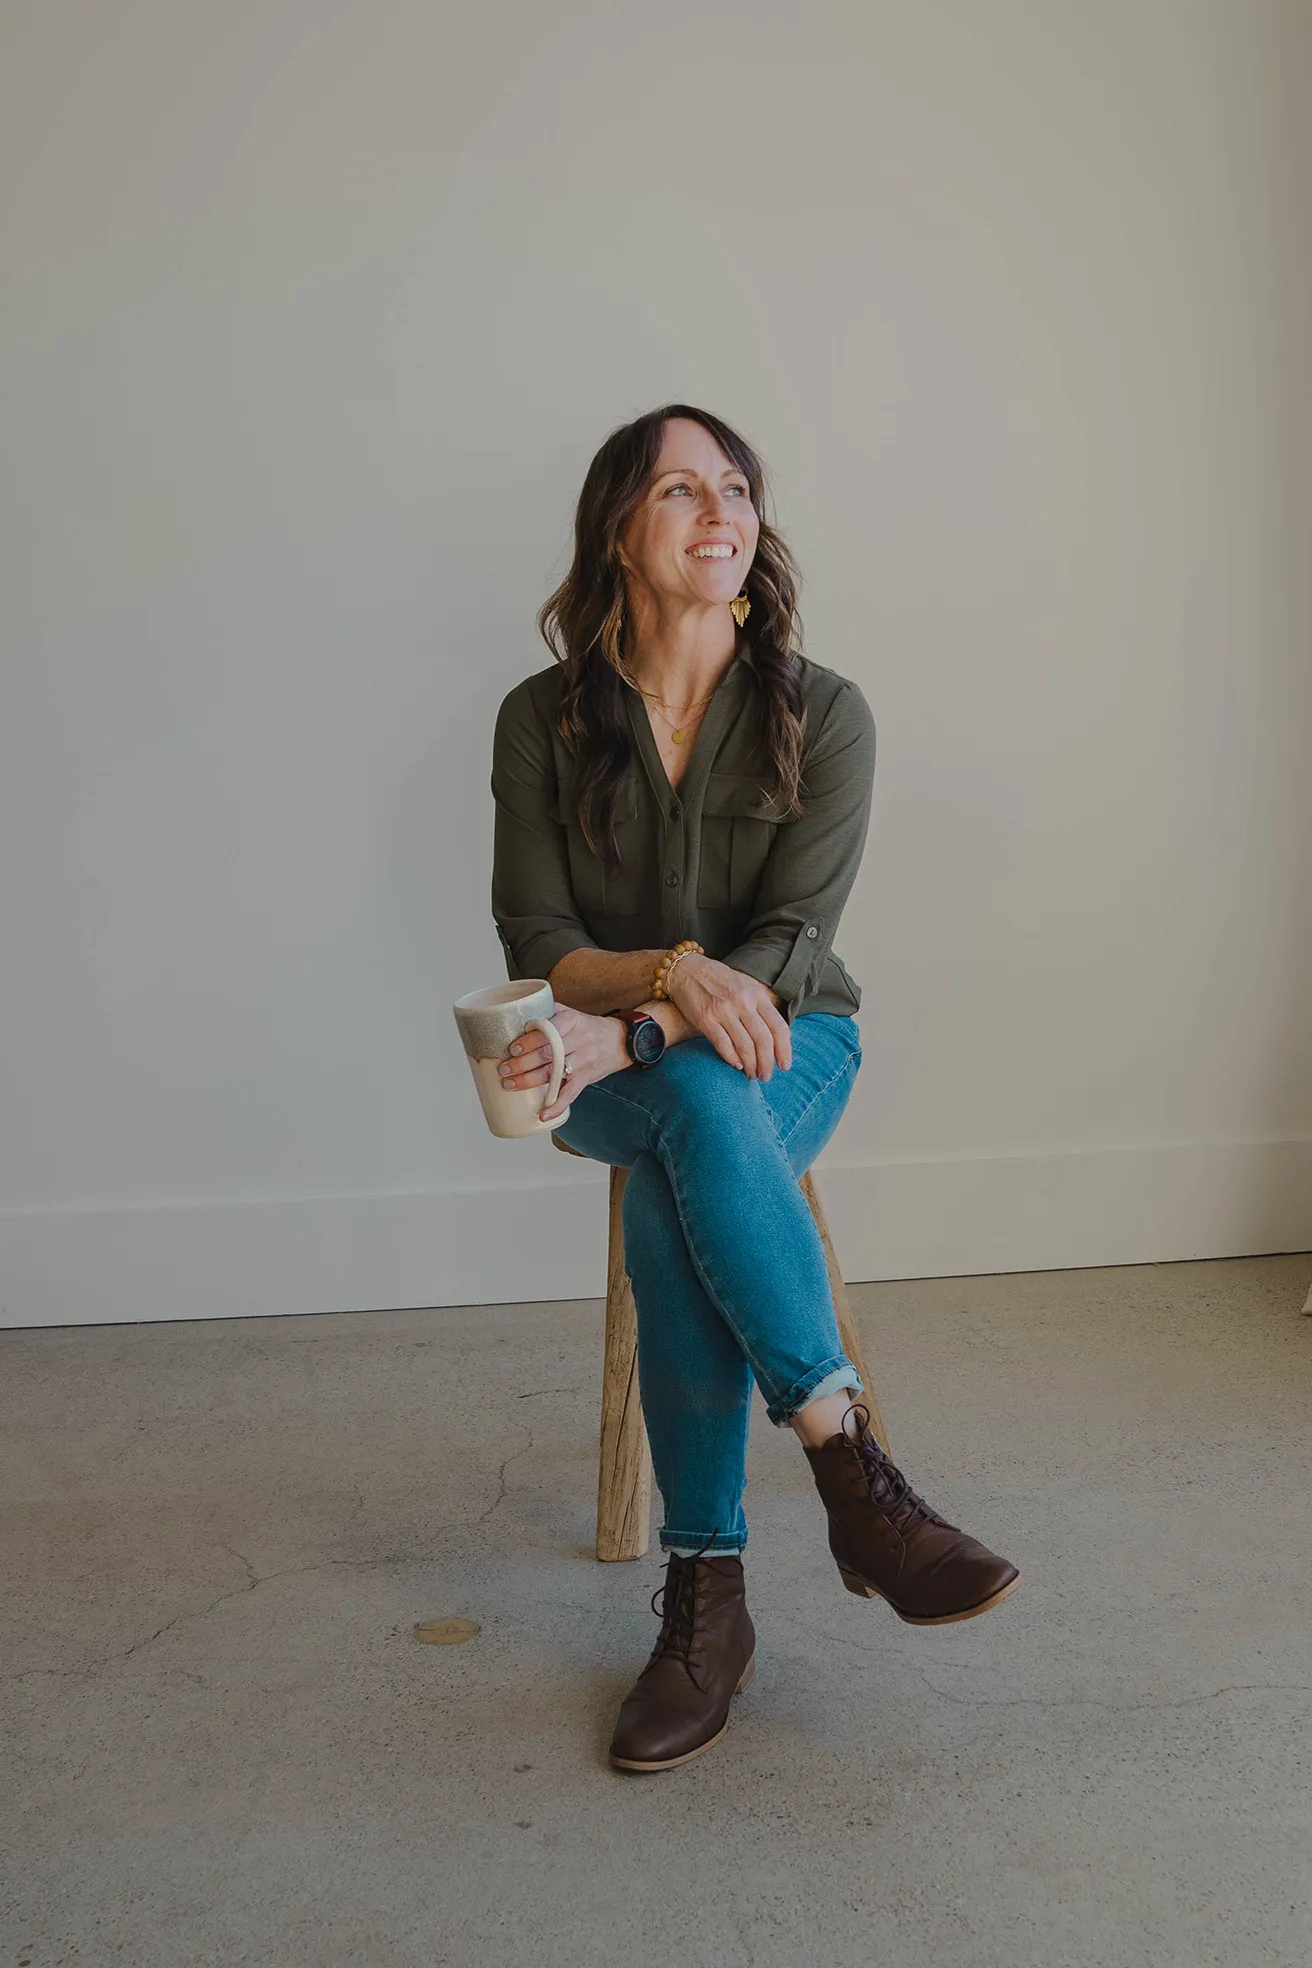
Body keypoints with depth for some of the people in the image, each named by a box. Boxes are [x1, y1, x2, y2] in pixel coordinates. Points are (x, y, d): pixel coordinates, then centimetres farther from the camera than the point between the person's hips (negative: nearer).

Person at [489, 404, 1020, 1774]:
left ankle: (705, 1592, -29)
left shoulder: (822, 715, -6)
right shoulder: (544, 719, -3)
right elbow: (536, 944, -6)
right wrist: (675, 972, -27)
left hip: (786, 1043, 0)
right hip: (613, 1066, 1)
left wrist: (629, 1035, -30)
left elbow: (790, 945, -14)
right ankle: (853, 1474, -36)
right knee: (705, 1102, -37)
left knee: (676, 1202, -35)